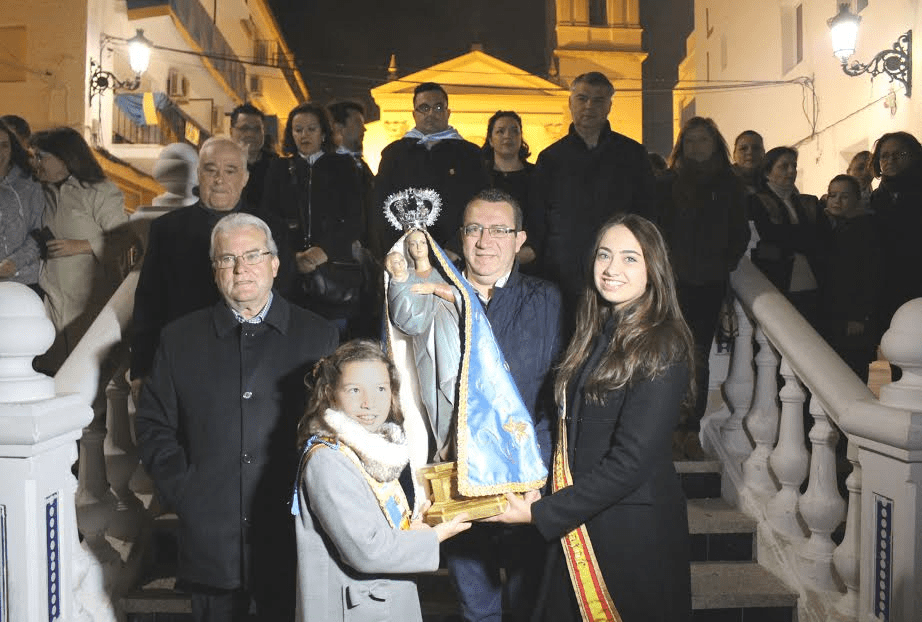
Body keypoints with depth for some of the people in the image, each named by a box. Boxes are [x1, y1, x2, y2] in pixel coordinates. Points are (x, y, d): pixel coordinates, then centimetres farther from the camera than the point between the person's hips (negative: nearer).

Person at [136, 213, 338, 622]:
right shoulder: (180, 339, 7)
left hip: (292, 540, -1)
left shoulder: (318, 336, 3)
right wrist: (181, 491, -4)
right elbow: (153, 425, 8)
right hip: (209, 540, 1)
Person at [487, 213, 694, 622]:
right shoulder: (597, 333, 7)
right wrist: (540, 492, -4)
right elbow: (574, 428, 9)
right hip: (580, 522, 7)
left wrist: (541, 512, -18)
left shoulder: (662, 348, -17)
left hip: (635, 529, -7)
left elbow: (630, 462, -21)